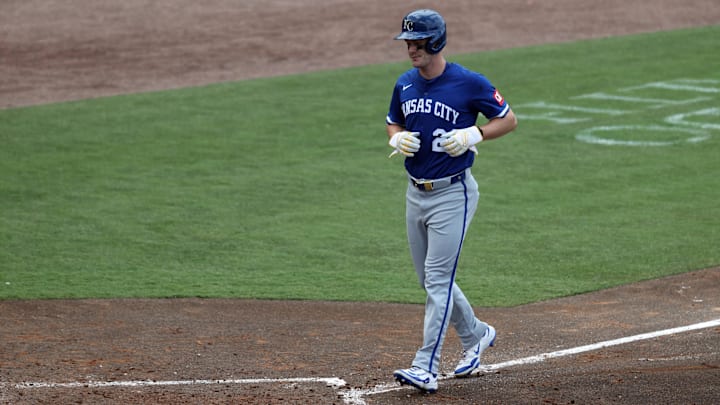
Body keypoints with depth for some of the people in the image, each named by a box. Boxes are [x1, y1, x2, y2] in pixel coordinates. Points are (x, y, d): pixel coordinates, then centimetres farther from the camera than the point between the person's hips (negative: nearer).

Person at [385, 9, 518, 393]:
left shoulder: (469, 83, -12)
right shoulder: (405, 84, 4)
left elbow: (508, 119, -3)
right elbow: (393, 124, 19)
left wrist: (473, 135, -19)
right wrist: (397, 139, -4)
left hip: (452, 195, -7)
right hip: (416, 193, 7)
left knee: (438, 280, -11)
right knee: (430, 280, 15)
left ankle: (426, 368, -13)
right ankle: (475, 334, 37)